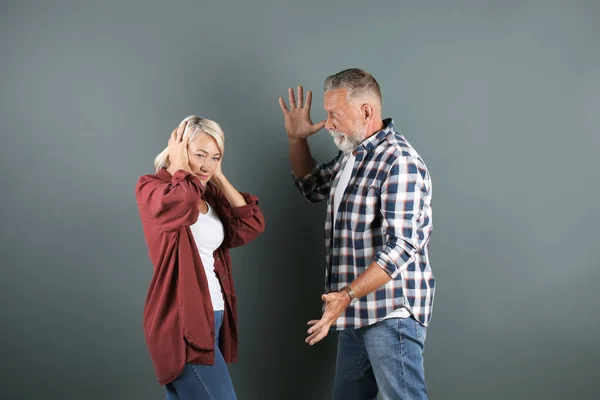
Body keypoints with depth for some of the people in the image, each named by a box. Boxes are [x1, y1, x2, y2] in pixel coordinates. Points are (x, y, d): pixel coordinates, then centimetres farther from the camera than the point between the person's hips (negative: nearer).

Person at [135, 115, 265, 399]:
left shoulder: (211, 195, 15)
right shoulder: (151, 188, -7)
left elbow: (251, 225, 2)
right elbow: (184, 199, -30)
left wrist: (218, 177, 4)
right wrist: (180, 165, -11)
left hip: (212, 317, 8)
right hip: (181, 320, -8)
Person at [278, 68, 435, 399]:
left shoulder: (398, 162, -17)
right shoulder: (350, 156, 13)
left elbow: (400, 247, -24)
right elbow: (313, 188, 32)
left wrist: (347, 294, -32)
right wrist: (296, 139, 17)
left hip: (391, 313, -9)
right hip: (357, 313, 9)